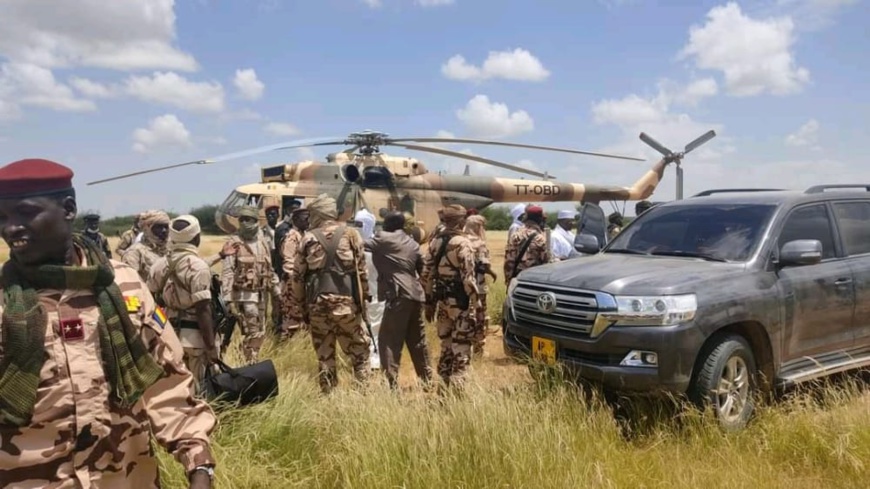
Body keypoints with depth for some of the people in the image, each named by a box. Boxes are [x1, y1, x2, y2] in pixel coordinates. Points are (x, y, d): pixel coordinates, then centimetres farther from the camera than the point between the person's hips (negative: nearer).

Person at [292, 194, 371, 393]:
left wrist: (303, 305, 15)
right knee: (359, 349, 7)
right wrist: (363, 298, 11)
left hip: (317, 303, 2)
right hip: (346, 301, -1)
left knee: (324, 354, 9)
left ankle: (329, 395, 14)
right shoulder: (350, 234, 3)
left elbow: (298, 276, 6)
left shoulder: (308, 238, 5)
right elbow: (361, 270, 2)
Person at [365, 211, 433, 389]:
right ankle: (427, 381, 25)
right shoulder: (412, 242, 18)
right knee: (417, 341, 17)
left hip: (398, 295, -8)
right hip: (416, 294, 8)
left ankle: (392, 384, -8)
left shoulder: (383, 239, -2)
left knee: (388, 341, -3)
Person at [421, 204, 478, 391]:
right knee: (461, 348, -1)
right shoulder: (462, 243, -13)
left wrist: (429, 302, 16)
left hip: (442, 301, 7)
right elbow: (468, 277, -18)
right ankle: (456, 388, -1)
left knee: (446, 345, 17)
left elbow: (427, 274, 9)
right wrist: (474, 304, -13)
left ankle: (444, 385, 26)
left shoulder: (435, 242, 8)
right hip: (460, 302, -7)